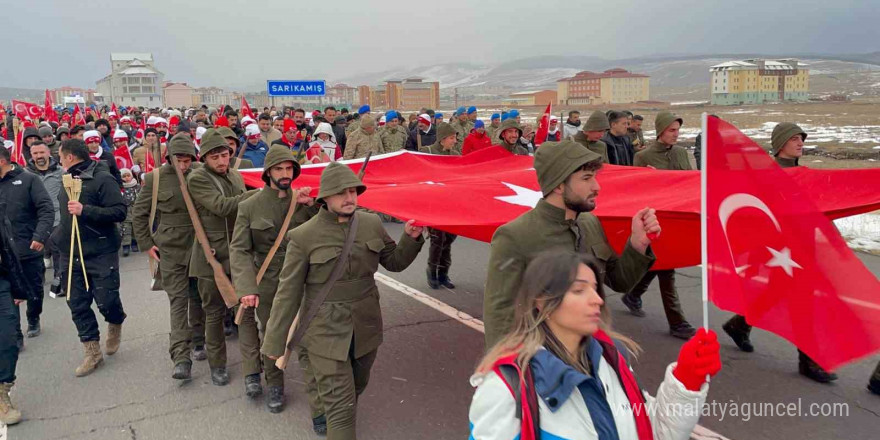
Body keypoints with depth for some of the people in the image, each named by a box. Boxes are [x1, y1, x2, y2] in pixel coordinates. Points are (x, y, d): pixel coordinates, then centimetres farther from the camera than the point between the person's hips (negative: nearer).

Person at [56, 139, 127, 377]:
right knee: (77, 304, 6)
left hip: (101, 253, -7)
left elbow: (120, 212, -19)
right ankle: (92, 352, 18)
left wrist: (85, 210, -26)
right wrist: (61, 237, 19)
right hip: (72, 254, 7)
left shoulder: (102, 178, -12)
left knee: (106, 301, -3)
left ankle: (115, 324, 32)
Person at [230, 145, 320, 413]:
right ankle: (274, 386, 37)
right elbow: (239, 250, -8)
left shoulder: (303, 201, -1)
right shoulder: (250, 207, -5)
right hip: (268, 285, 0)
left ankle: (318, 396, 11)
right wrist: (247, 287, -20)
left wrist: (312, 205, -16)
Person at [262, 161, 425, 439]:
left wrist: (411, 238, -8)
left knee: (356, 388, 24)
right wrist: (274, 342, -7)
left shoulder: (371, 224, -1)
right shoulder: (304, 236, -14)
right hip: (326, 332, -5)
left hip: (365, 329, 5)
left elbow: (395, 262, 11)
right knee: (341, 405, -3)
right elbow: (288, 292, -10)